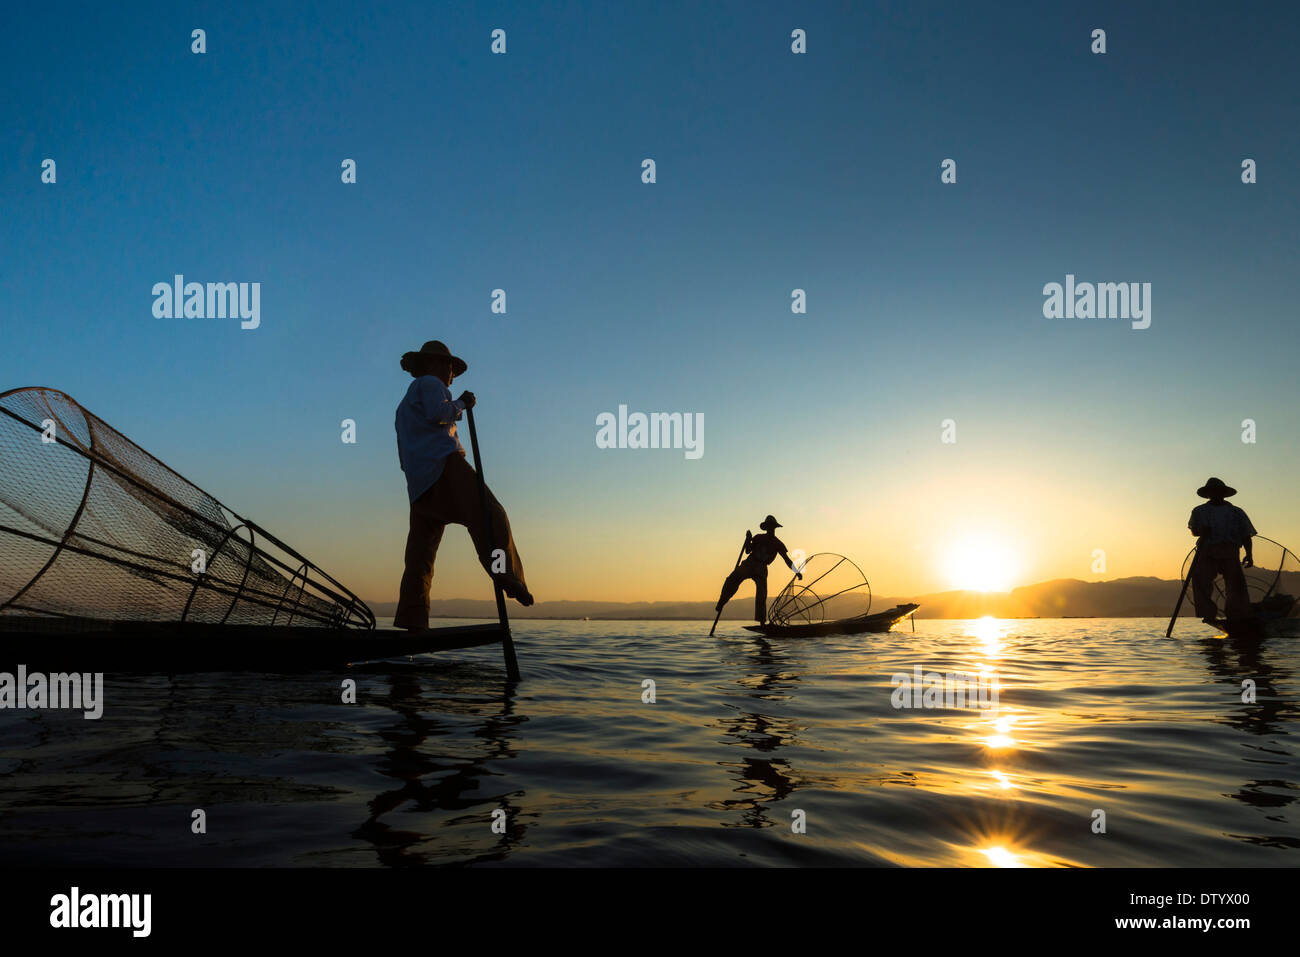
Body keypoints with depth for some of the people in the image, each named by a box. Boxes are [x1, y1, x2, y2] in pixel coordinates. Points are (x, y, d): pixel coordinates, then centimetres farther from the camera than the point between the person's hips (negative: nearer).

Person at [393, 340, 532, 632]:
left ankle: (411, 620, -4)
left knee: (420, 552, 3)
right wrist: (461, 404, 3)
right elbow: (438, 413, -13)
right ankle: (507, 575, -43)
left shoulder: (405, 404, 37)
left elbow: (404, 457, 34)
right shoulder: (430, 384, 10)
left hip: (418, 482, 9)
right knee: (489, 515, -22)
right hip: (444, 464, -9)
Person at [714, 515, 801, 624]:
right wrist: (748, 539, -9)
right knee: (732, 580, -22)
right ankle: (720, 604, -12)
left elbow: (787, 560, 7)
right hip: (748, 564, 1)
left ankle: (762, 622, -4)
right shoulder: (758, 538, 13)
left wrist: (797, 572, -5)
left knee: (761, 595, -11)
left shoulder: (778, 544, 10)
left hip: (761, 570, -1)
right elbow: (748, 551, 8)